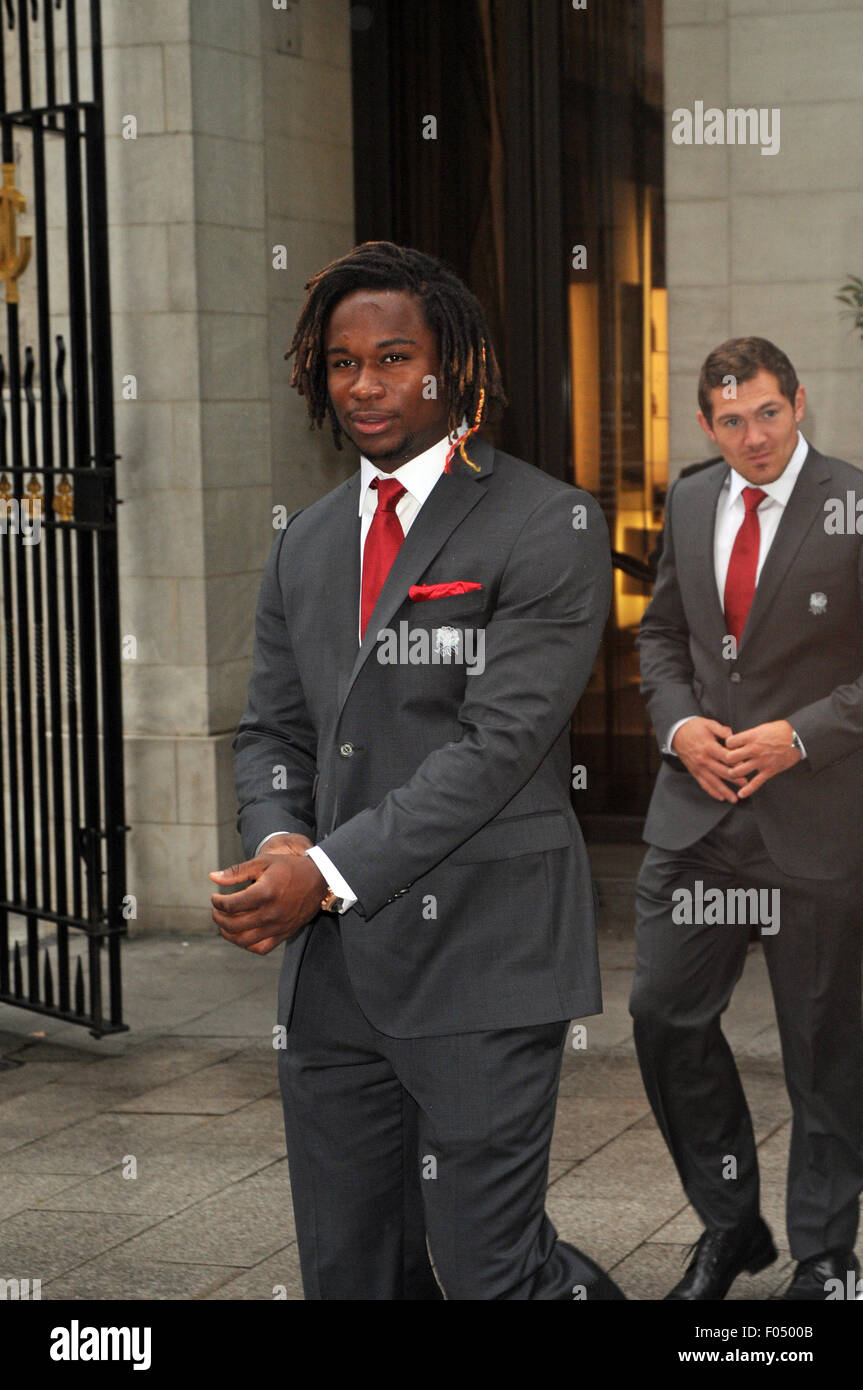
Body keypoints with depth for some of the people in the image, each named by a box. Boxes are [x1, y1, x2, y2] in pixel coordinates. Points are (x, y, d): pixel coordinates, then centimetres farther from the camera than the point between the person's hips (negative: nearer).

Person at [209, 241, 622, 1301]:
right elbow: (271, 730, 15)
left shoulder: (549, 527, -6)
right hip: (333, 967, 6)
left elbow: (502, 740, -14)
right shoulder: (306, 543, 16)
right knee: (346, 1272, 11)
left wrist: (331, 871, -18)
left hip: (480, 962, -6)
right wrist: (277, 841, -7)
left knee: (488, 1270, -4)